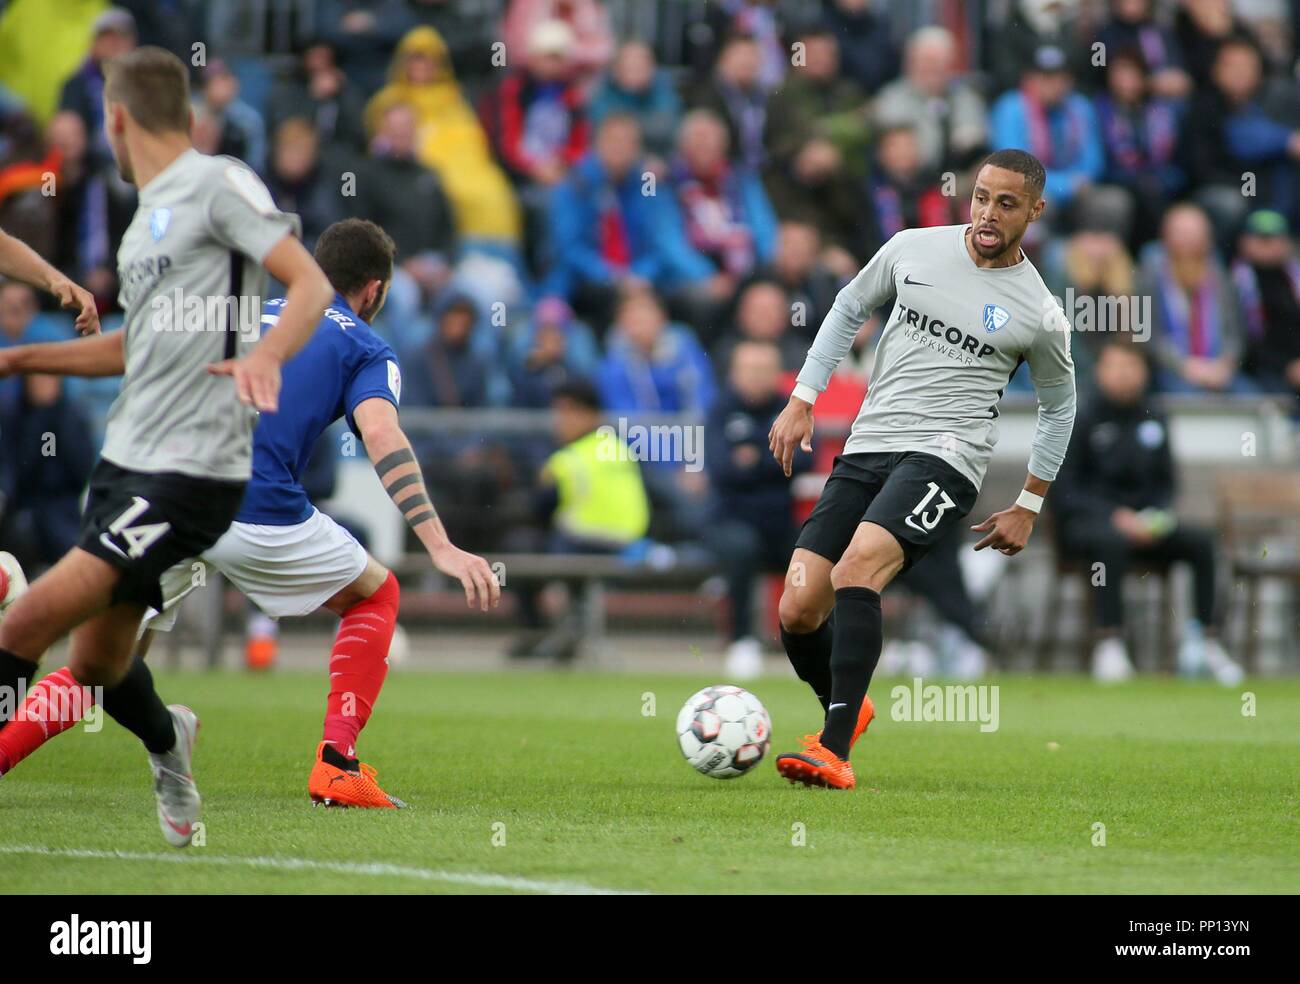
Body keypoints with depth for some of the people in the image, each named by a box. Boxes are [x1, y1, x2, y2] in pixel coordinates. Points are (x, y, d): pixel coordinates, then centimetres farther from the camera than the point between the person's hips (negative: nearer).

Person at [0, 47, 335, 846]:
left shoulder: (218, 184, -8)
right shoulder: (149, 214, 19)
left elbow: (312, 285, -15)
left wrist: (266, 354, -34)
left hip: (191, 471, -8)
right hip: (126, 459, 8)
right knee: (97, 665, 14)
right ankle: (169, 742, 43)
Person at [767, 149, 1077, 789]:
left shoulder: (1040, 315, 2)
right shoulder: (913, 250, 8)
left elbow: (1058, 405, 18)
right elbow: (849, 308, 23)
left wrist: (1029, 506, 18)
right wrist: (802, 400, 15)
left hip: (943, 457, -4)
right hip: (865, 449, 4)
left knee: (856, 568, -31)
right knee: (798, 611, -7)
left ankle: (834, 751, -35)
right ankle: (846, 710, 26)